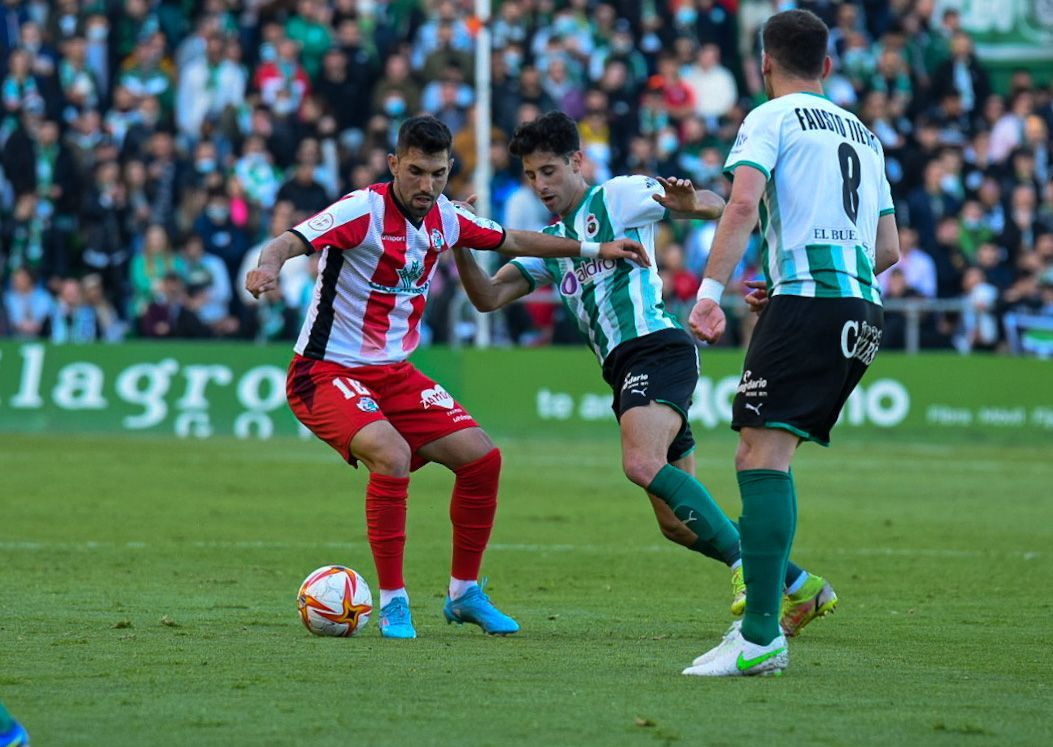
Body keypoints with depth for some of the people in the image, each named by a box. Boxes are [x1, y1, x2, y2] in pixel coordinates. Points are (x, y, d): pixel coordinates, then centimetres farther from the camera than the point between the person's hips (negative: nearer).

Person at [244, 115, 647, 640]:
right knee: (391, 455, -31)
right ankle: (393, 604, -17)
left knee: (482, 457, -1)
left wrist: (592, 250, 22)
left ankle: (464, 594, 18)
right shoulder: (364, 210, -19)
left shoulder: (444, 218, 2)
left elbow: (509, 241, 20)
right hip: (327, 373, -7)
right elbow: (289, 242, -32)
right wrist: (270, 267, -55)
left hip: (393, 372, 7)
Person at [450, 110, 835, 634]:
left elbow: (720, 209, -2)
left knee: (643, 463, -33)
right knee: (678, 523, 4)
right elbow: (487, 297, 16)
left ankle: (746, 566, -31)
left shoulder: (617, 196, 4)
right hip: (623, 372, 8)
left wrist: (693, 204, -27)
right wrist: (461, 246, -2)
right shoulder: (549, 244, 24)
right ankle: (798, 585, 12)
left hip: (657, 347, -8)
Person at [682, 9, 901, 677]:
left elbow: (744, 204, -13)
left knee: (760, 454, -13)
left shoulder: (772, 118, 4)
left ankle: (758, 637, -24)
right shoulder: (863, 133, 25)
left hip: (807, 303, -7)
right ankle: (767, 611, 13)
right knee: (774, 457, 16)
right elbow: (889, 249, 26)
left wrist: (711, 291, -16)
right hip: (864, 311, 7)